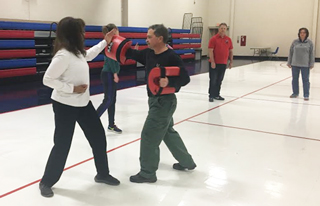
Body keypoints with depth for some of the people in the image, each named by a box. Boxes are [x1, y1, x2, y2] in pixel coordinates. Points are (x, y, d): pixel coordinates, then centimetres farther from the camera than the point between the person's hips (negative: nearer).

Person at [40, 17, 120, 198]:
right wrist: (72, 88, -22)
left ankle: (103, 174, 30)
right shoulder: (63, 55, -24)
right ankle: (46, 182, 23)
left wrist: (105, 42, 27)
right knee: (62, 145, 1)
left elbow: (88, 55, 27)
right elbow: (48, 79, -23)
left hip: (83, 103, 9)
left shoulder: (77, 51, 3)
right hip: (65, 106, -9)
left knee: (98, 137, 12)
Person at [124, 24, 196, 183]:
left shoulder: (172, 57, -21)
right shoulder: (149, 53, 3)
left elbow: (185, 78, -20)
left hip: (165, 101, -9)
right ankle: (187, 162, 39)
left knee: (149, 136, -2)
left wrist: (169, 82, -37)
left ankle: (147, 173, 14)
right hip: (155, 100, 9)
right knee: (168, 132, 22)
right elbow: (133, 54, 9)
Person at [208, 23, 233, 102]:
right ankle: (211, 95, 7)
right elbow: (210, 51, -11)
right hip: (214, 63, -5)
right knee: (213, 80, -1)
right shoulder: (213, 39, -6)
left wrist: (231, 61, 8)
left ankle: (217, 95, 21)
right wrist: (212, 62, -16)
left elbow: (230, 51, 13)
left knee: (219, 80, 11)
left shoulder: (228, 39, 8)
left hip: (223, 64, 5)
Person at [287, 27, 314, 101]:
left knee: (305, 80, 2)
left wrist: (311, 64, -3)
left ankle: (306, 95, 9)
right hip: (295, 64, 2)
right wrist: (289, 62, 5)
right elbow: (291, 52, 6)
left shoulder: (309, 42, -2)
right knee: (295, 79, 11)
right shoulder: (295, 42, 1)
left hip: (305, 65, -2)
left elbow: (311, 53, 0)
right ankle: (295, 93, 25)